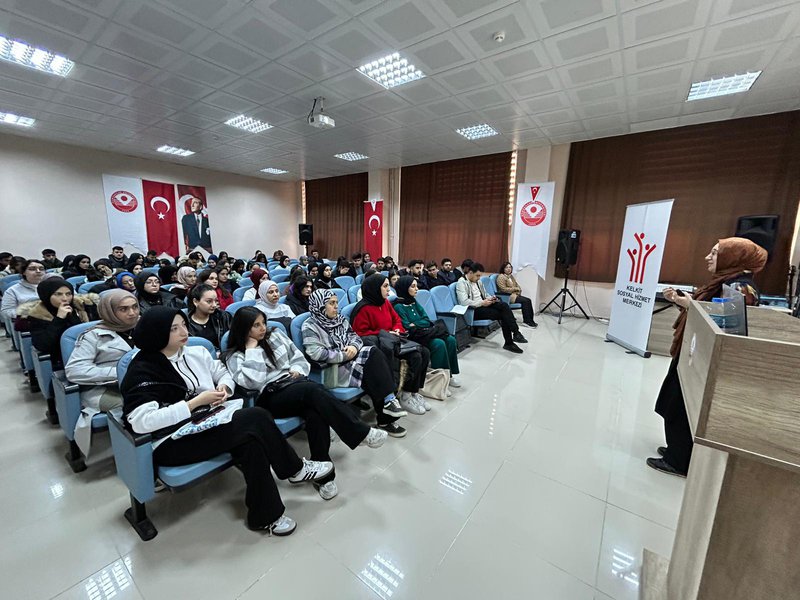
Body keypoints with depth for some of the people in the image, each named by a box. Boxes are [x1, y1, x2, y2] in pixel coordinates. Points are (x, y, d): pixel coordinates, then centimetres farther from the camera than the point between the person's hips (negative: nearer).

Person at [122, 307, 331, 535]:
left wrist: (224, 388, -3)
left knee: (251, 440, -24)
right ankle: (294, 469, -7)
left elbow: (225, 373, 20)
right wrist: (196, 402, -22)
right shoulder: (142, 371, -9)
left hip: (208, 423, 6)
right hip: (173, 442, -6)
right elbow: (141, 421, -21)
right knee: (255, 419, -26)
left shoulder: (196, 352, 9)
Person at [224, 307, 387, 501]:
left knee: (315, 411, -32)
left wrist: (297, 370, -2)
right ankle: (361, 433, -32)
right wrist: (252, 349, -6)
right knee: (313, 390, -35)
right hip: (271, 397, -4)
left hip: (296, 385, 4)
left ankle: (323, 474, -24)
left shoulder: (275, 334, 17)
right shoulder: (234, 356, 5)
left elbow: (299, 358, 20)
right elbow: (253, 382, -12)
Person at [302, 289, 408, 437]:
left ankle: (389, 399, -22)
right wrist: (343, 356, -18)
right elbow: (316, 353, -19)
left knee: (375, 353, -23)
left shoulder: (340, 319, 15)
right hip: (332, 369, -6)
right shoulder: (310, 326, -6)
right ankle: (385, 418, -15)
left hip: (350, 358, 6)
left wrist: (353, 346, -11)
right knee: (371, 372, -25)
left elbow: (355, 336, 13)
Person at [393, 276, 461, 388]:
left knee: (451, 340, -12)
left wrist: (416, 325, -8)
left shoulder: (414, 302, 13)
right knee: (439, 343, -28)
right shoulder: (398, 306, -10)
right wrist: (421, 325, -11)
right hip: (413, 338, -7)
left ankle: (450, 374, -4)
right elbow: (407, 329, -15)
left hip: (424, 332, 8)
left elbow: (427, 320, 8)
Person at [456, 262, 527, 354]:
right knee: (502, 315, -21)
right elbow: (464, 302, -24)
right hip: (473, 310, -7)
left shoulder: (478, 281, 14)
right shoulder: (462, 283, -12)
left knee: (504, 305, -19)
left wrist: (490, 298, 0)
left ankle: (515, 332, -21)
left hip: (482, 305, 7)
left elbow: (484, 295, 25)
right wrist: (482, 303, -21)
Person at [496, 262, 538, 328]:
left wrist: (519, 289, -1)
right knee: (525, 301, -22)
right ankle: (526, 321, -15)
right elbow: (504, 289, -17)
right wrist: (515, 289, -12)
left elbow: (517, 285, 22)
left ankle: (530, 320, -10)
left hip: (515, 294, 8)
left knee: (528, 300, -13)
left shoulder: (511, 276, 17)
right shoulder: (501, 277, -9)